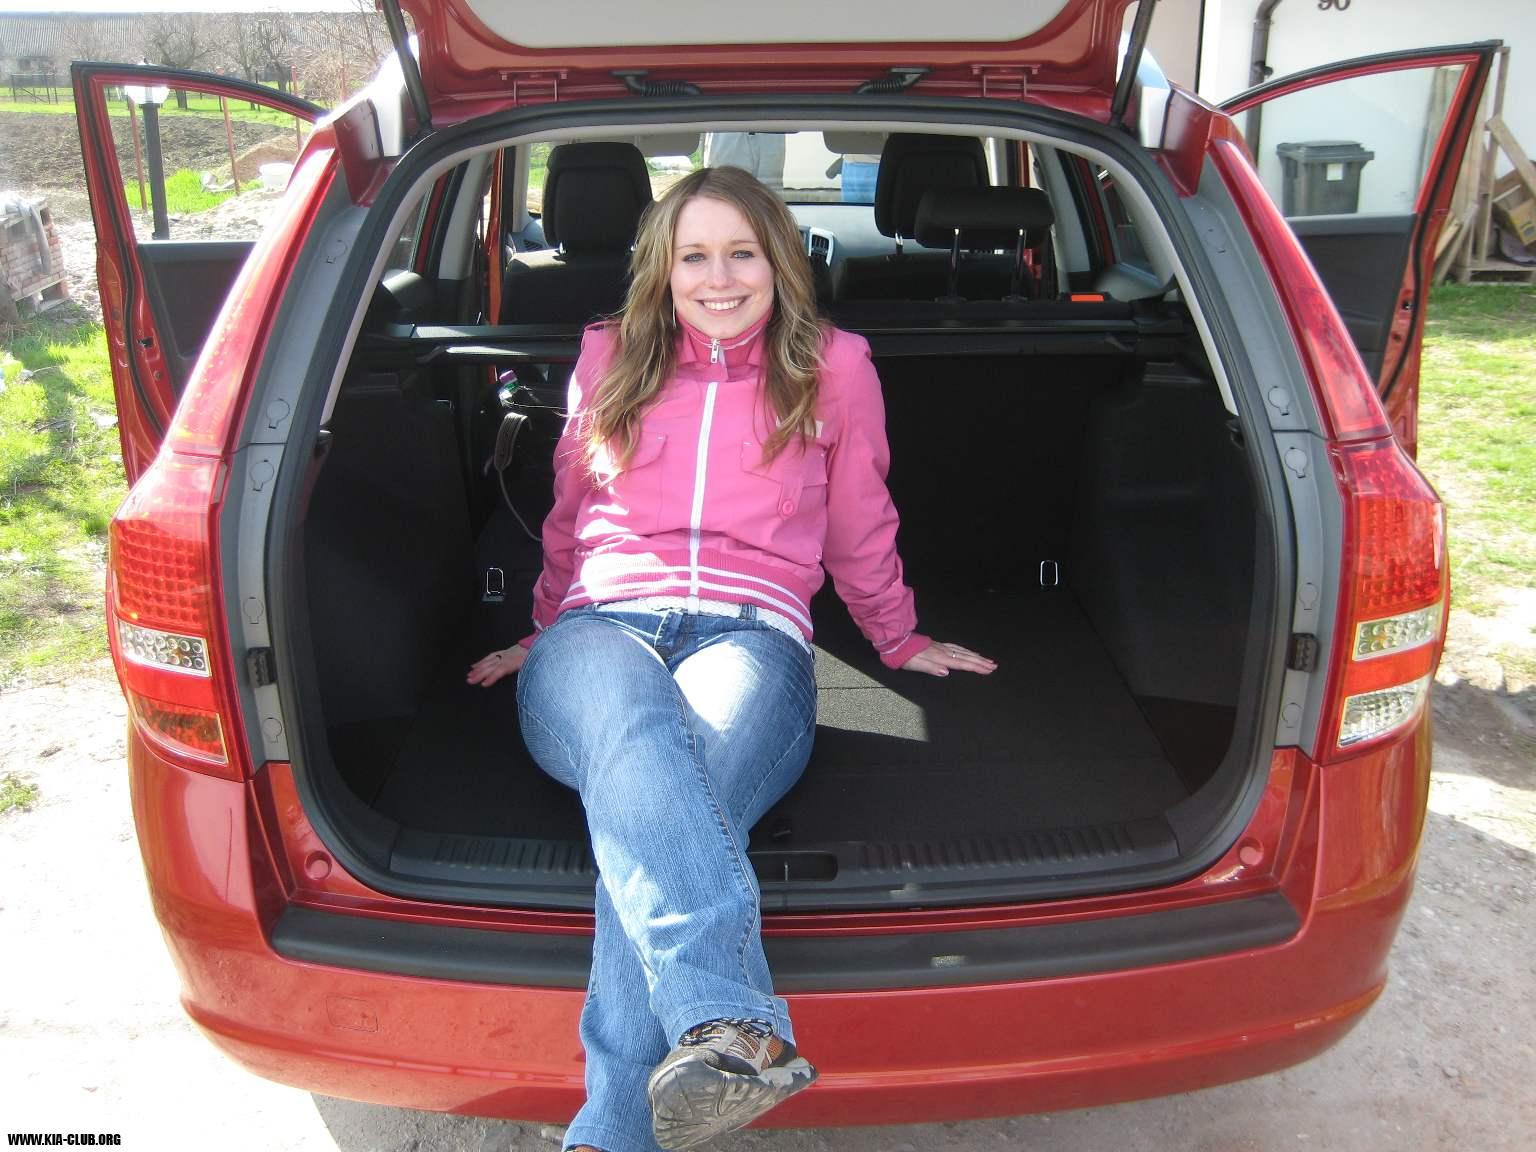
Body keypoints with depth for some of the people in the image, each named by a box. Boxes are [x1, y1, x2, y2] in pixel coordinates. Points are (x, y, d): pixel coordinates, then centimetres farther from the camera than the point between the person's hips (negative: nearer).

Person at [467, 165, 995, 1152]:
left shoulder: (835, 367, 17)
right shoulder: (609, 360, 21)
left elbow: (860, 530, 27)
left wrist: (903, 642, 33)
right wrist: (543, 632, 36)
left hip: (751, 633, 0)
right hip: (602, 627, 1)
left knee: (662, 799, -37)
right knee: (636, 737, -39)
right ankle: (734, 1029, -60)